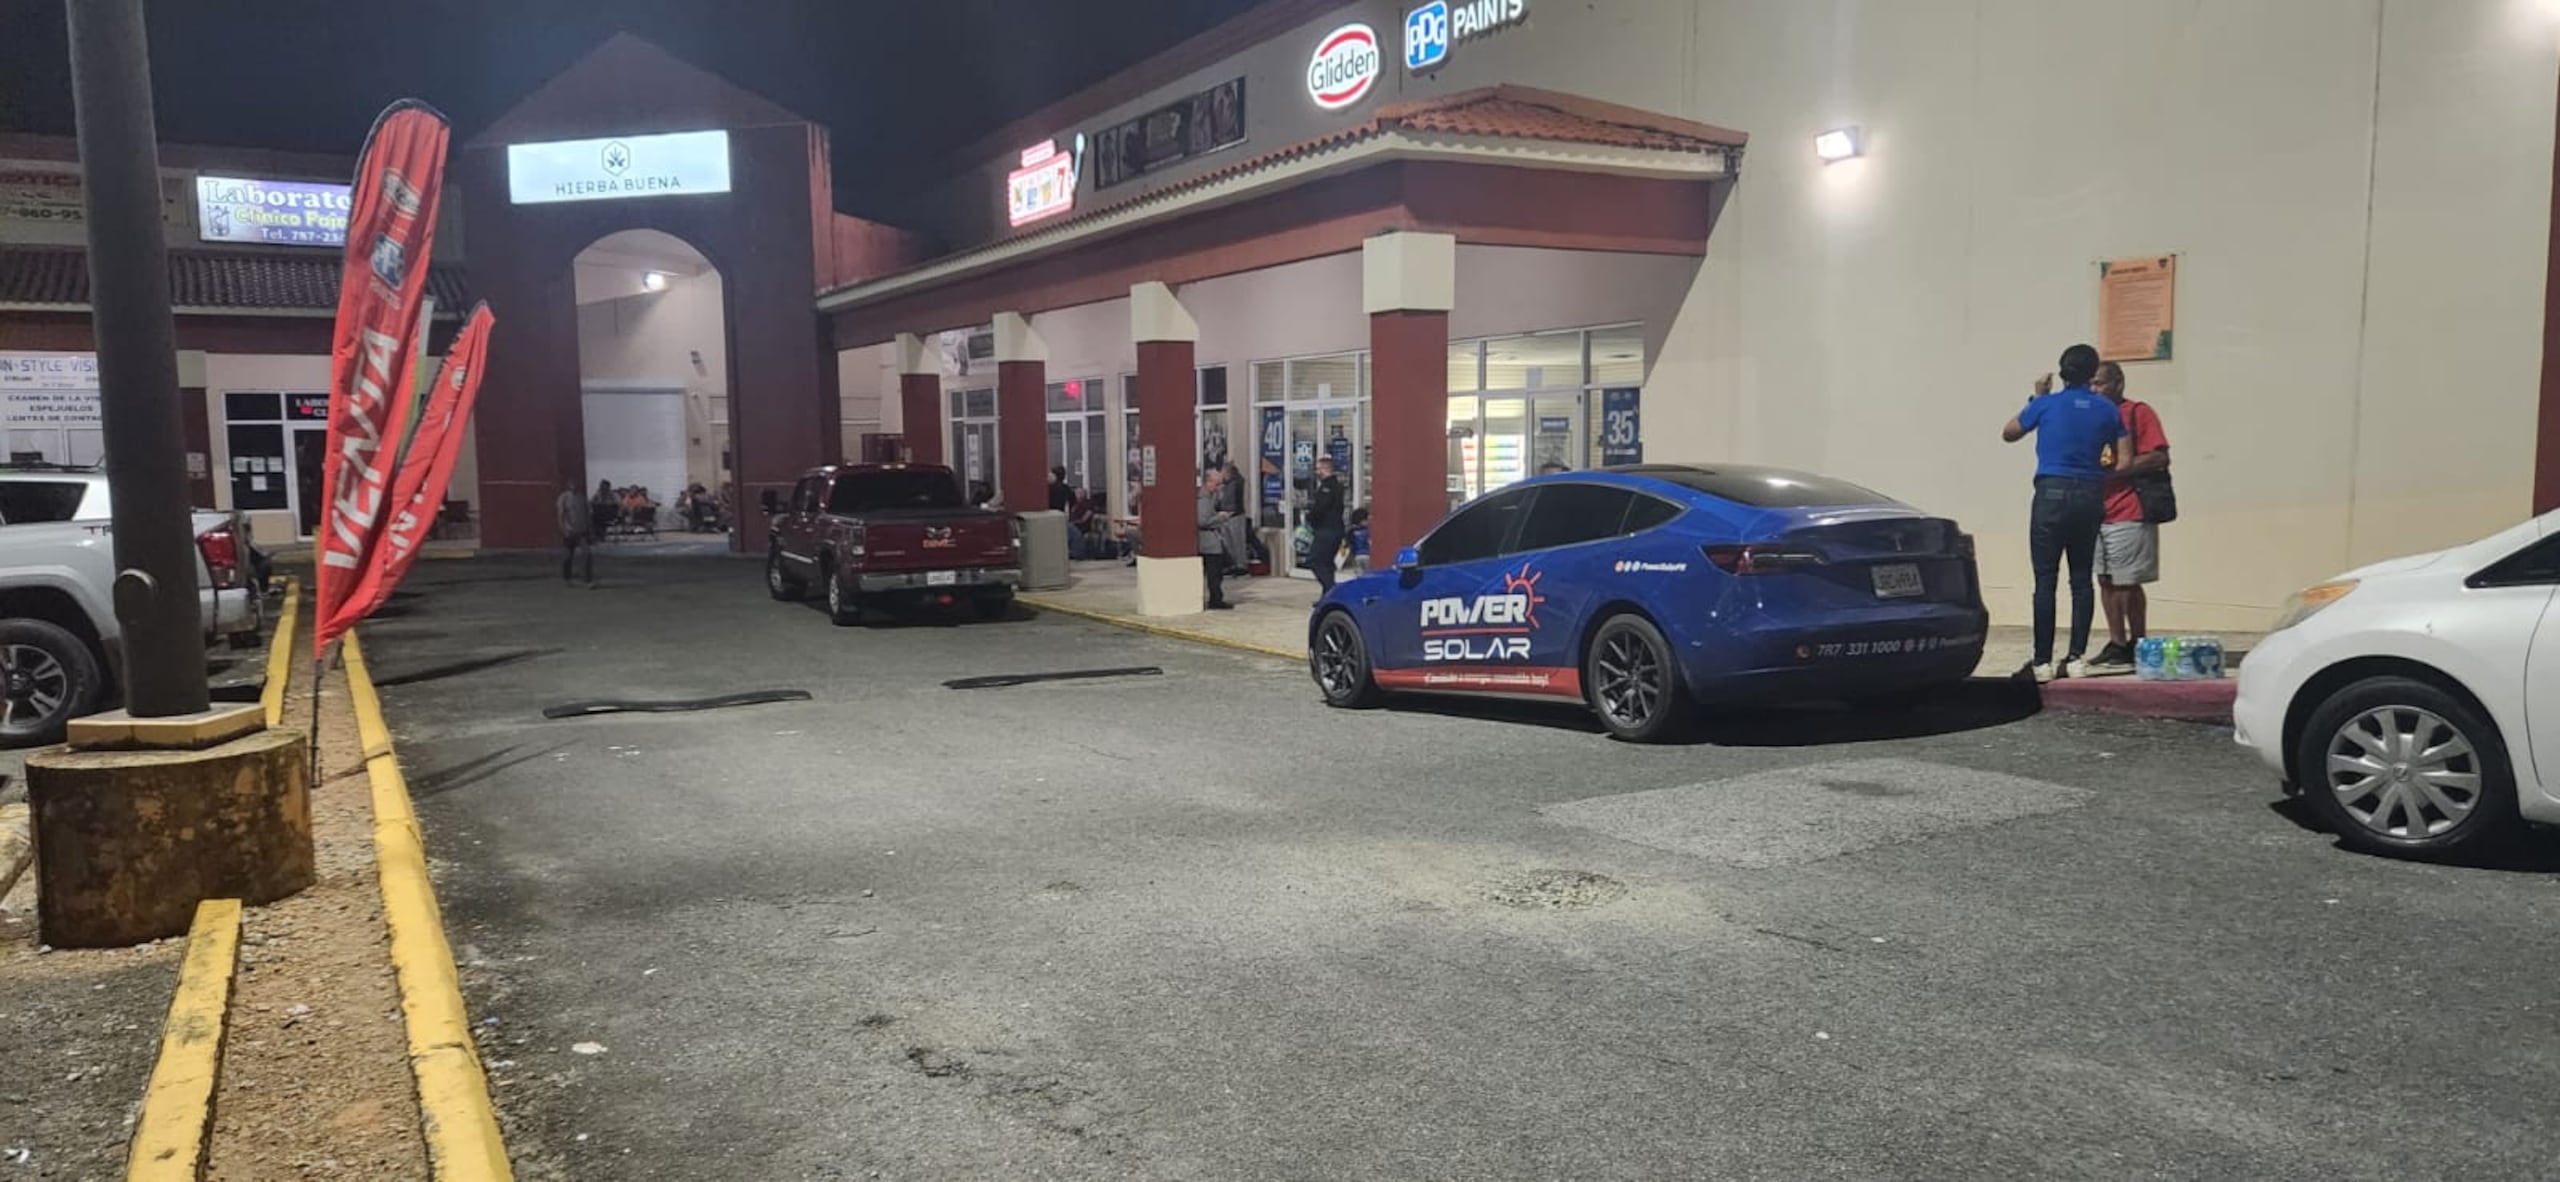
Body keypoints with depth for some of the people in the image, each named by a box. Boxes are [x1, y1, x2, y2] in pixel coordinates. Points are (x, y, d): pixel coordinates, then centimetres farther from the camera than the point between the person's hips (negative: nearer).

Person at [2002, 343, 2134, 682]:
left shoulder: (2046, 404, -2)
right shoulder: (2108, 410, 5)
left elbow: (2008, 434, 13)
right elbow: (2125, 461, 3)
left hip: (2052, 494, -3)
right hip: (2090, 498, 3)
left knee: (2045, 580, -3)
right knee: (2081, 579, 8)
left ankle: (2043, 661, -5)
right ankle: (2076, 658, 7)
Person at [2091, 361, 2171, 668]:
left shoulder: (2138, 412, -4)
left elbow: (2160, 458, -13)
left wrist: (2116, 471, -18)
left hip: (2130, 514, -7)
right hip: (2099, 512, 7)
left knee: (2128, 583, -5)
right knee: (2106, 581, 8)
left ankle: (2138, 645, 4)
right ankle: (2116, 644, 14)